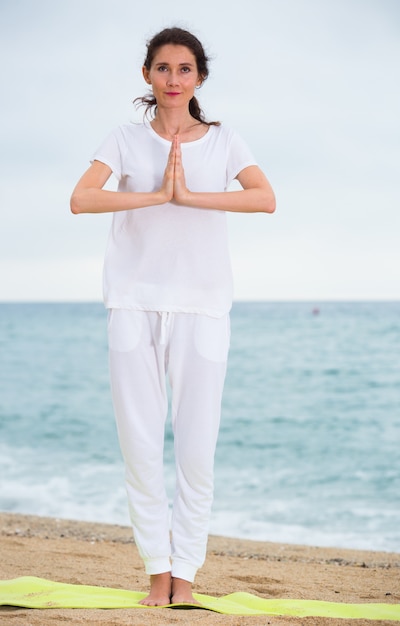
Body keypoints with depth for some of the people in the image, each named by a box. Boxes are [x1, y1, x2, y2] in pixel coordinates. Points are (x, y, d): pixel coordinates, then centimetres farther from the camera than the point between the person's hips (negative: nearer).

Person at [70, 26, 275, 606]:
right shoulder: (126, 140, 7)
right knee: (139, 443, 0)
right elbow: (81, 199, -10)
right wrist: (159, 194, -15)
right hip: (134, 302, 0)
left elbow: (266, 199, -11)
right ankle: (157, 568, 13)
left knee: (197, 448, -3)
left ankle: (185, 570, 11)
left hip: (201, 305, 0)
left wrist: (189, 195, -17)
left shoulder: (224, 142, 7)